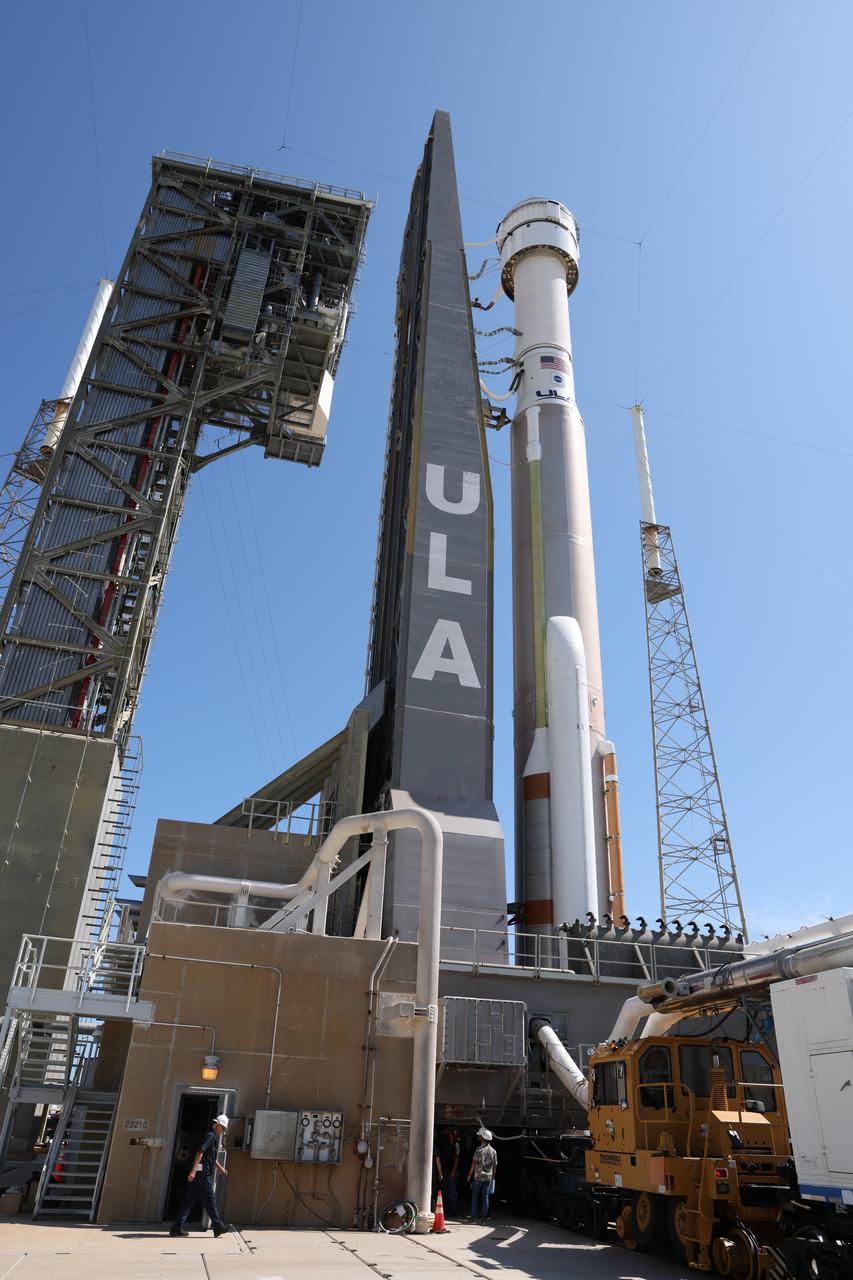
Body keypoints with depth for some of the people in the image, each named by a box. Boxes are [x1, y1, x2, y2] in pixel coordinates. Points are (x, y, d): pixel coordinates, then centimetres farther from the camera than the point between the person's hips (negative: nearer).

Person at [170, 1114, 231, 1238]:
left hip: (198, 1173, 10)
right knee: (210, 1199, -3)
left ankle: (177, 1228, 10)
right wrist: (193, 1170, -27)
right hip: (203, 1173, -10)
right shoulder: (210, 1136, -11)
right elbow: (200, 1152, -22)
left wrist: (220, 1168, 32)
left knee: (190, 1200, 9)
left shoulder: (214, 1138, 21)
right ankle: (218, 1226, 4)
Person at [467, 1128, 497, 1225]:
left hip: (478, 1177, -3)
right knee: (485, 1198, 8)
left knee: (475, 1197, 10)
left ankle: (474, 1216, 12)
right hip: (488, 1178, 4)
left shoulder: (479, 1149, -10)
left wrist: (469, 1175, -1)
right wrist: (492, 1177, 16)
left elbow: (474, 1163, -9)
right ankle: (484, 1219, 8)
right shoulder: (493, 1151, 3)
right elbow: (495, 1166, 7)